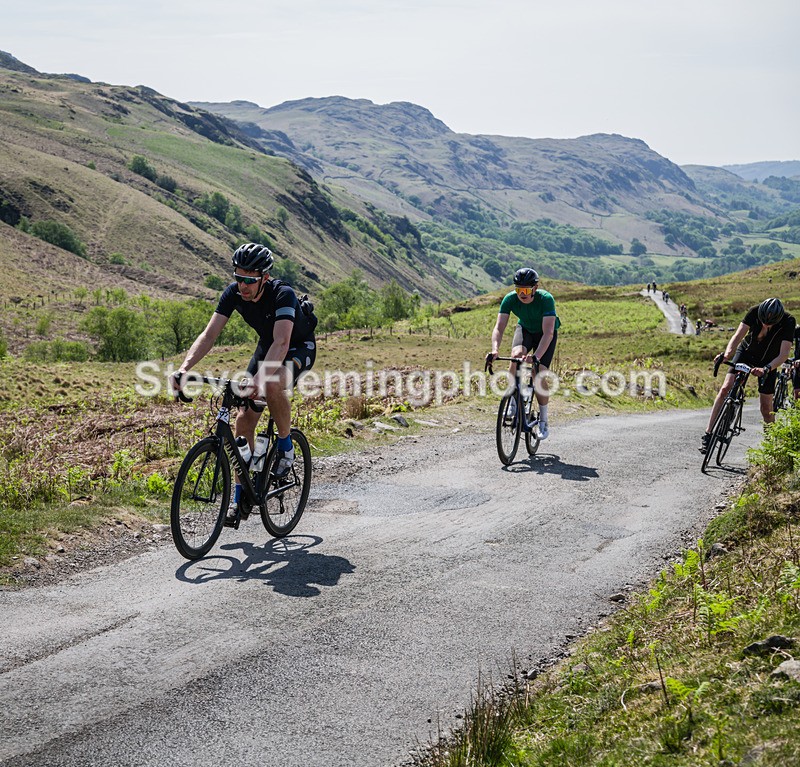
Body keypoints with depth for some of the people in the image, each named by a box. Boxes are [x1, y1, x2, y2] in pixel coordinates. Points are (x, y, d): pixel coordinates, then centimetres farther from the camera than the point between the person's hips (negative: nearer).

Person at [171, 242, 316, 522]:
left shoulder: (283, 294, -34)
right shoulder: (233, 293, -18)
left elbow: (281, 343, -46)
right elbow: (209, 335, -21)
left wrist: (259, 379, -61)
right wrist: (184, 368, -37)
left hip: (300, 348, -5)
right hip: (266, 346, 6)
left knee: (272, 385, -38)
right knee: (244, 419, -6)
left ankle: (286, 446, -12)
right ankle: (240, 494, 3)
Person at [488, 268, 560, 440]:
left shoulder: (546, 299, -36)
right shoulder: (510, 299, -27)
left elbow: (548, 332, -42)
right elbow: (499, 327, -31)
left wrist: (536, 356, -55)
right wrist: (495, 349, -50)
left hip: (546, 333, -2)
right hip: (525, 329, 2)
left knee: (539, 375, -16)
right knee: (516, 355, -31)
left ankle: (543, 421, 2)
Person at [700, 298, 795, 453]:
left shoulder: (788, 322, -29)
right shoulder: (755, 312, -26)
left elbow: (783, 354, -33)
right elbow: (738, 335, -30)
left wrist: (766, 369, -49)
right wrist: (727, 354, -49)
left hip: (768, 361, -1)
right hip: (746, 351, 1)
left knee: (766, 407, -2)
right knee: (726, 388, -17)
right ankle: (708, 434, -15)